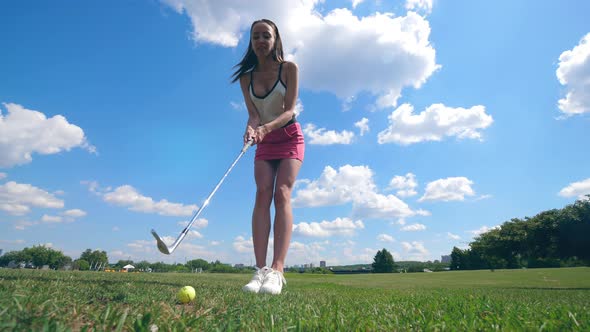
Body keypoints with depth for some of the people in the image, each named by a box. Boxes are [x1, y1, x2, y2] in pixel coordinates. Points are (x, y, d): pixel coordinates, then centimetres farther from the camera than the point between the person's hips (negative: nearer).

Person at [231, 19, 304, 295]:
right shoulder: (246, 78, 1)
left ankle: (277, 271, -27)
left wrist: (266, 127, -33)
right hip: (264, 143, 3)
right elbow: (253, 114, -7)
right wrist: (252, 128, -31)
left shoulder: (289, 69, -7)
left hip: (289, 137, -3)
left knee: (282, 194, -20)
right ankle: (260, 270, -21)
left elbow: (289, 110, -15)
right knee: (262, 195, -15)